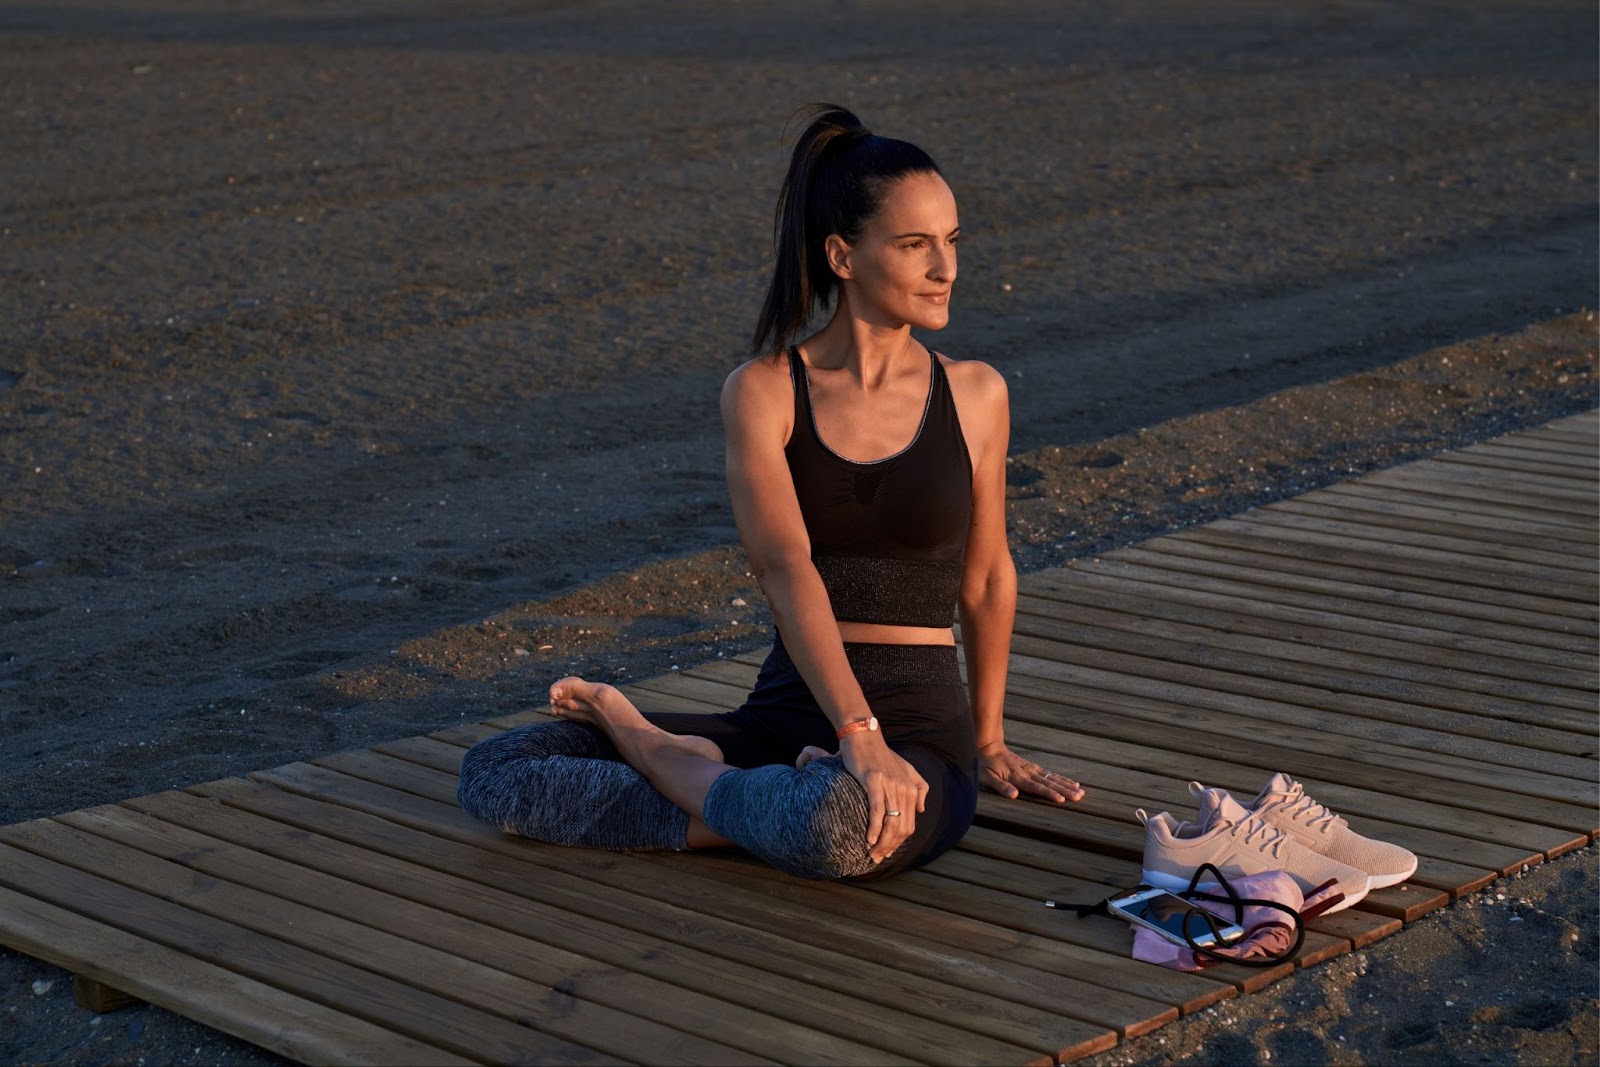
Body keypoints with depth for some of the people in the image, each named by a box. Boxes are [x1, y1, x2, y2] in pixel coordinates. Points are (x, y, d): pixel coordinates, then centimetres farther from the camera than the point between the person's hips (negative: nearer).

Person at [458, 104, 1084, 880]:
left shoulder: (976, 396, 2)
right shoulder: (762, 392, -3)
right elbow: (787, 568, -18)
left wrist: (987, 743, 25)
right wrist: (858, 734, -32)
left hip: (922, 735, 0)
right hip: (783, 717, 0)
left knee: (839, 825, -40)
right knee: (494, 771, -14)